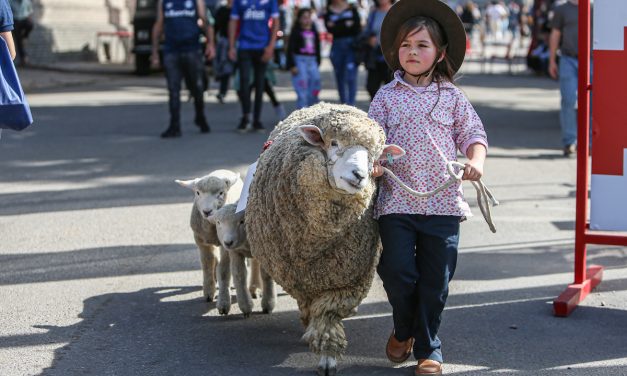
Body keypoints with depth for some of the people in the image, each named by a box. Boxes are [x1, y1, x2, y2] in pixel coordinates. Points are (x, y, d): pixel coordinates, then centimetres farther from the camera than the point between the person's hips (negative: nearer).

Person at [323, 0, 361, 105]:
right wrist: (346, 25, -12)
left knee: (351, 77, -12)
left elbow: (357, 27, -5)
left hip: (351, 46, -2)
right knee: (339, 77, 8)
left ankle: (351, 104, -13)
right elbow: (330, 29, -5)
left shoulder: (352, 9, 6)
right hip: (337, 46, 2)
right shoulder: (329, 11, 7)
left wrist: (337, 26, -9)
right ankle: (343, 104, 18)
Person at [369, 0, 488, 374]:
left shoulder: (452, 97, 7)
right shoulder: (387, 96, 7)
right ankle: (403, 330, 24)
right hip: (396, 200, 0)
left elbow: (473, 133, 10)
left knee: (435, 280, 4)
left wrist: (476, 160, -10)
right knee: (397, 271, -7)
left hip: (443, 201, 0)